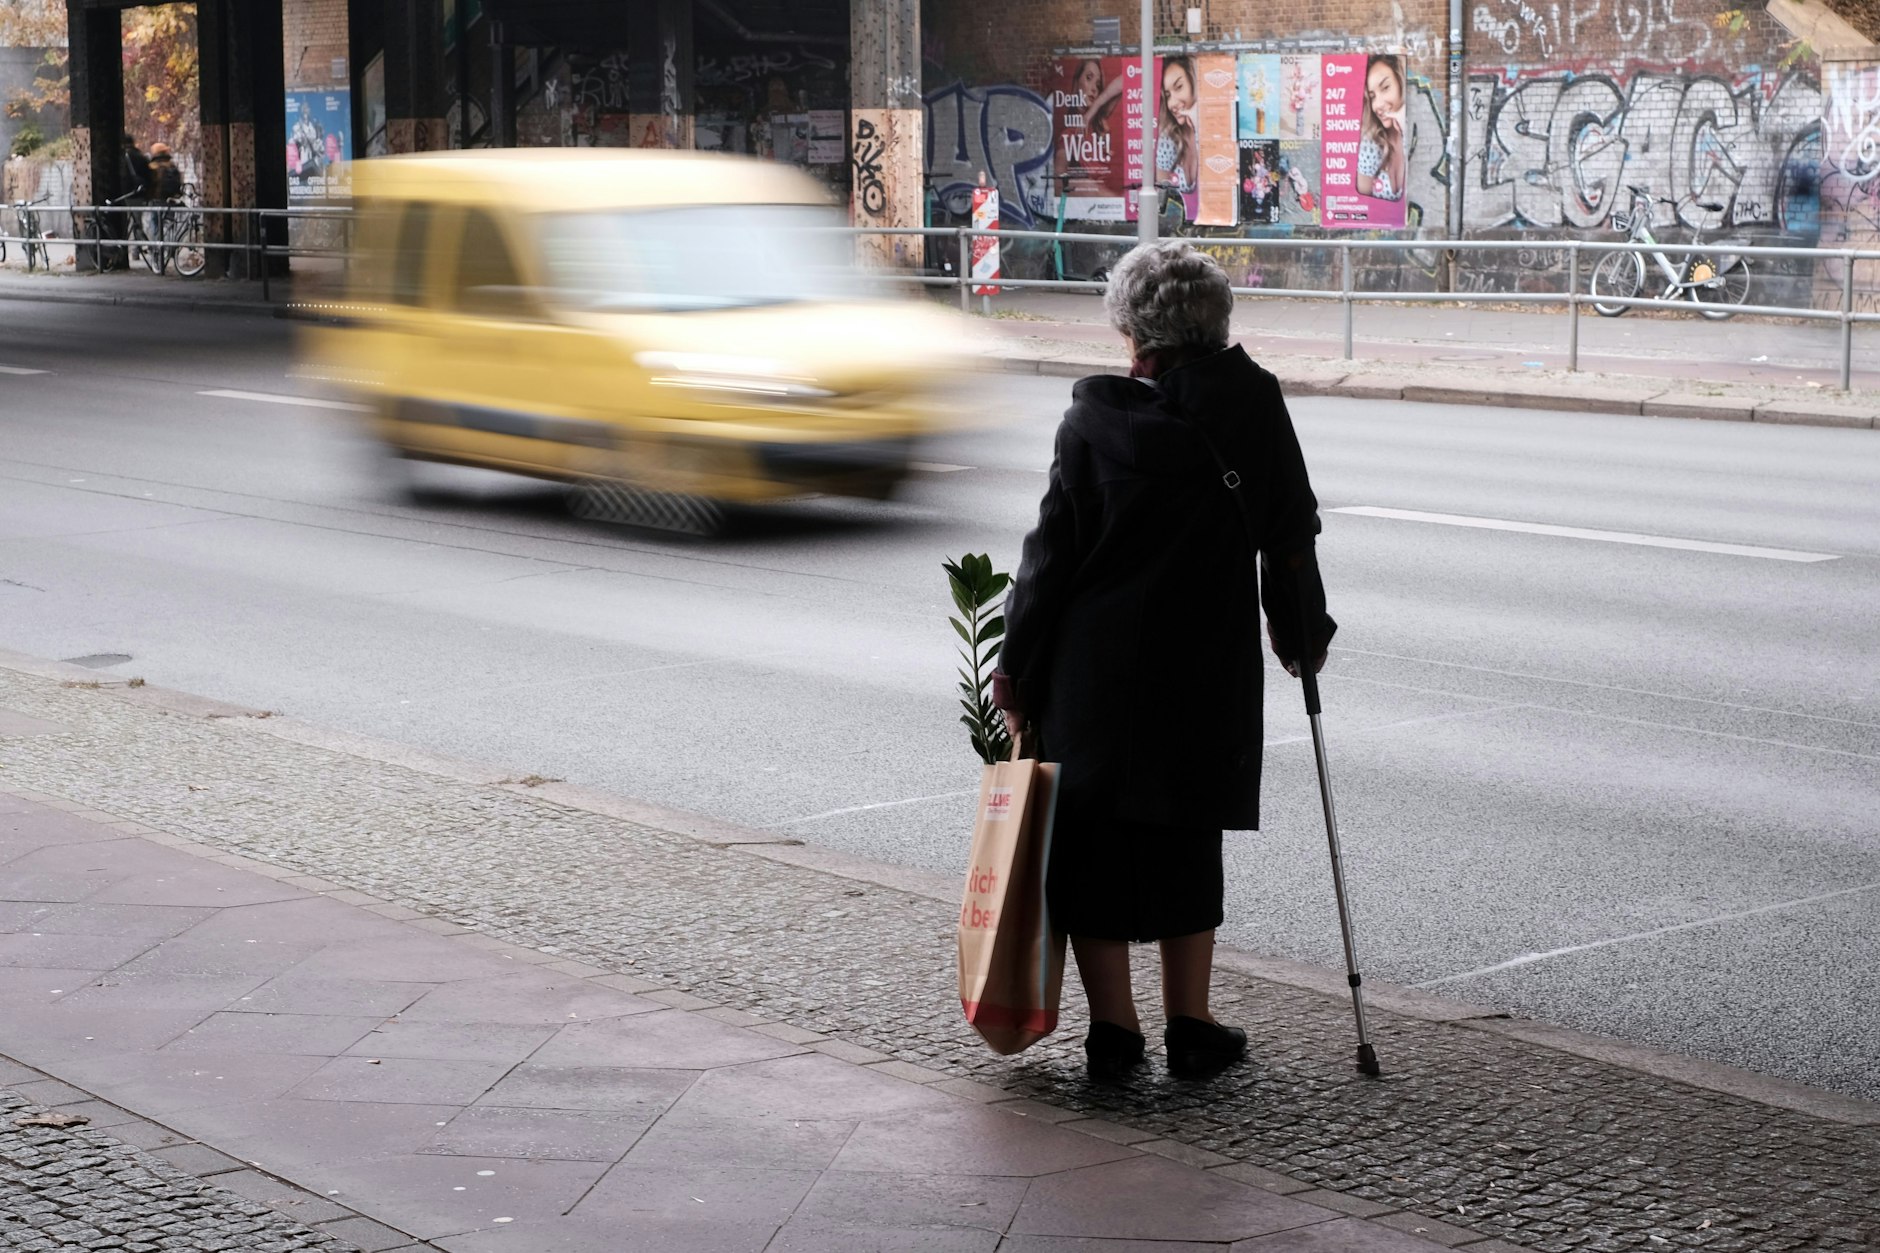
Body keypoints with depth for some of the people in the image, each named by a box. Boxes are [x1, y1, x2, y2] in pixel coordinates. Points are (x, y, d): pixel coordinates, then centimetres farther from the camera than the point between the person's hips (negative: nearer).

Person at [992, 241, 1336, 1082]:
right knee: (1184, 845, 15)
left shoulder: (1096, 417, -8)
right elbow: (1290, 533, 2)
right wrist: (1302, 635, 17)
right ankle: (1190, 1029, 18)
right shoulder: (1253, 404, -4)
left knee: (1092, 842, 10)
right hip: (1207, 668, 2)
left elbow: (1053, 551, -6)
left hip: (1092, 669, -1)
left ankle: (1113, 1029, 11)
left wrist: (1016, 666, 2)